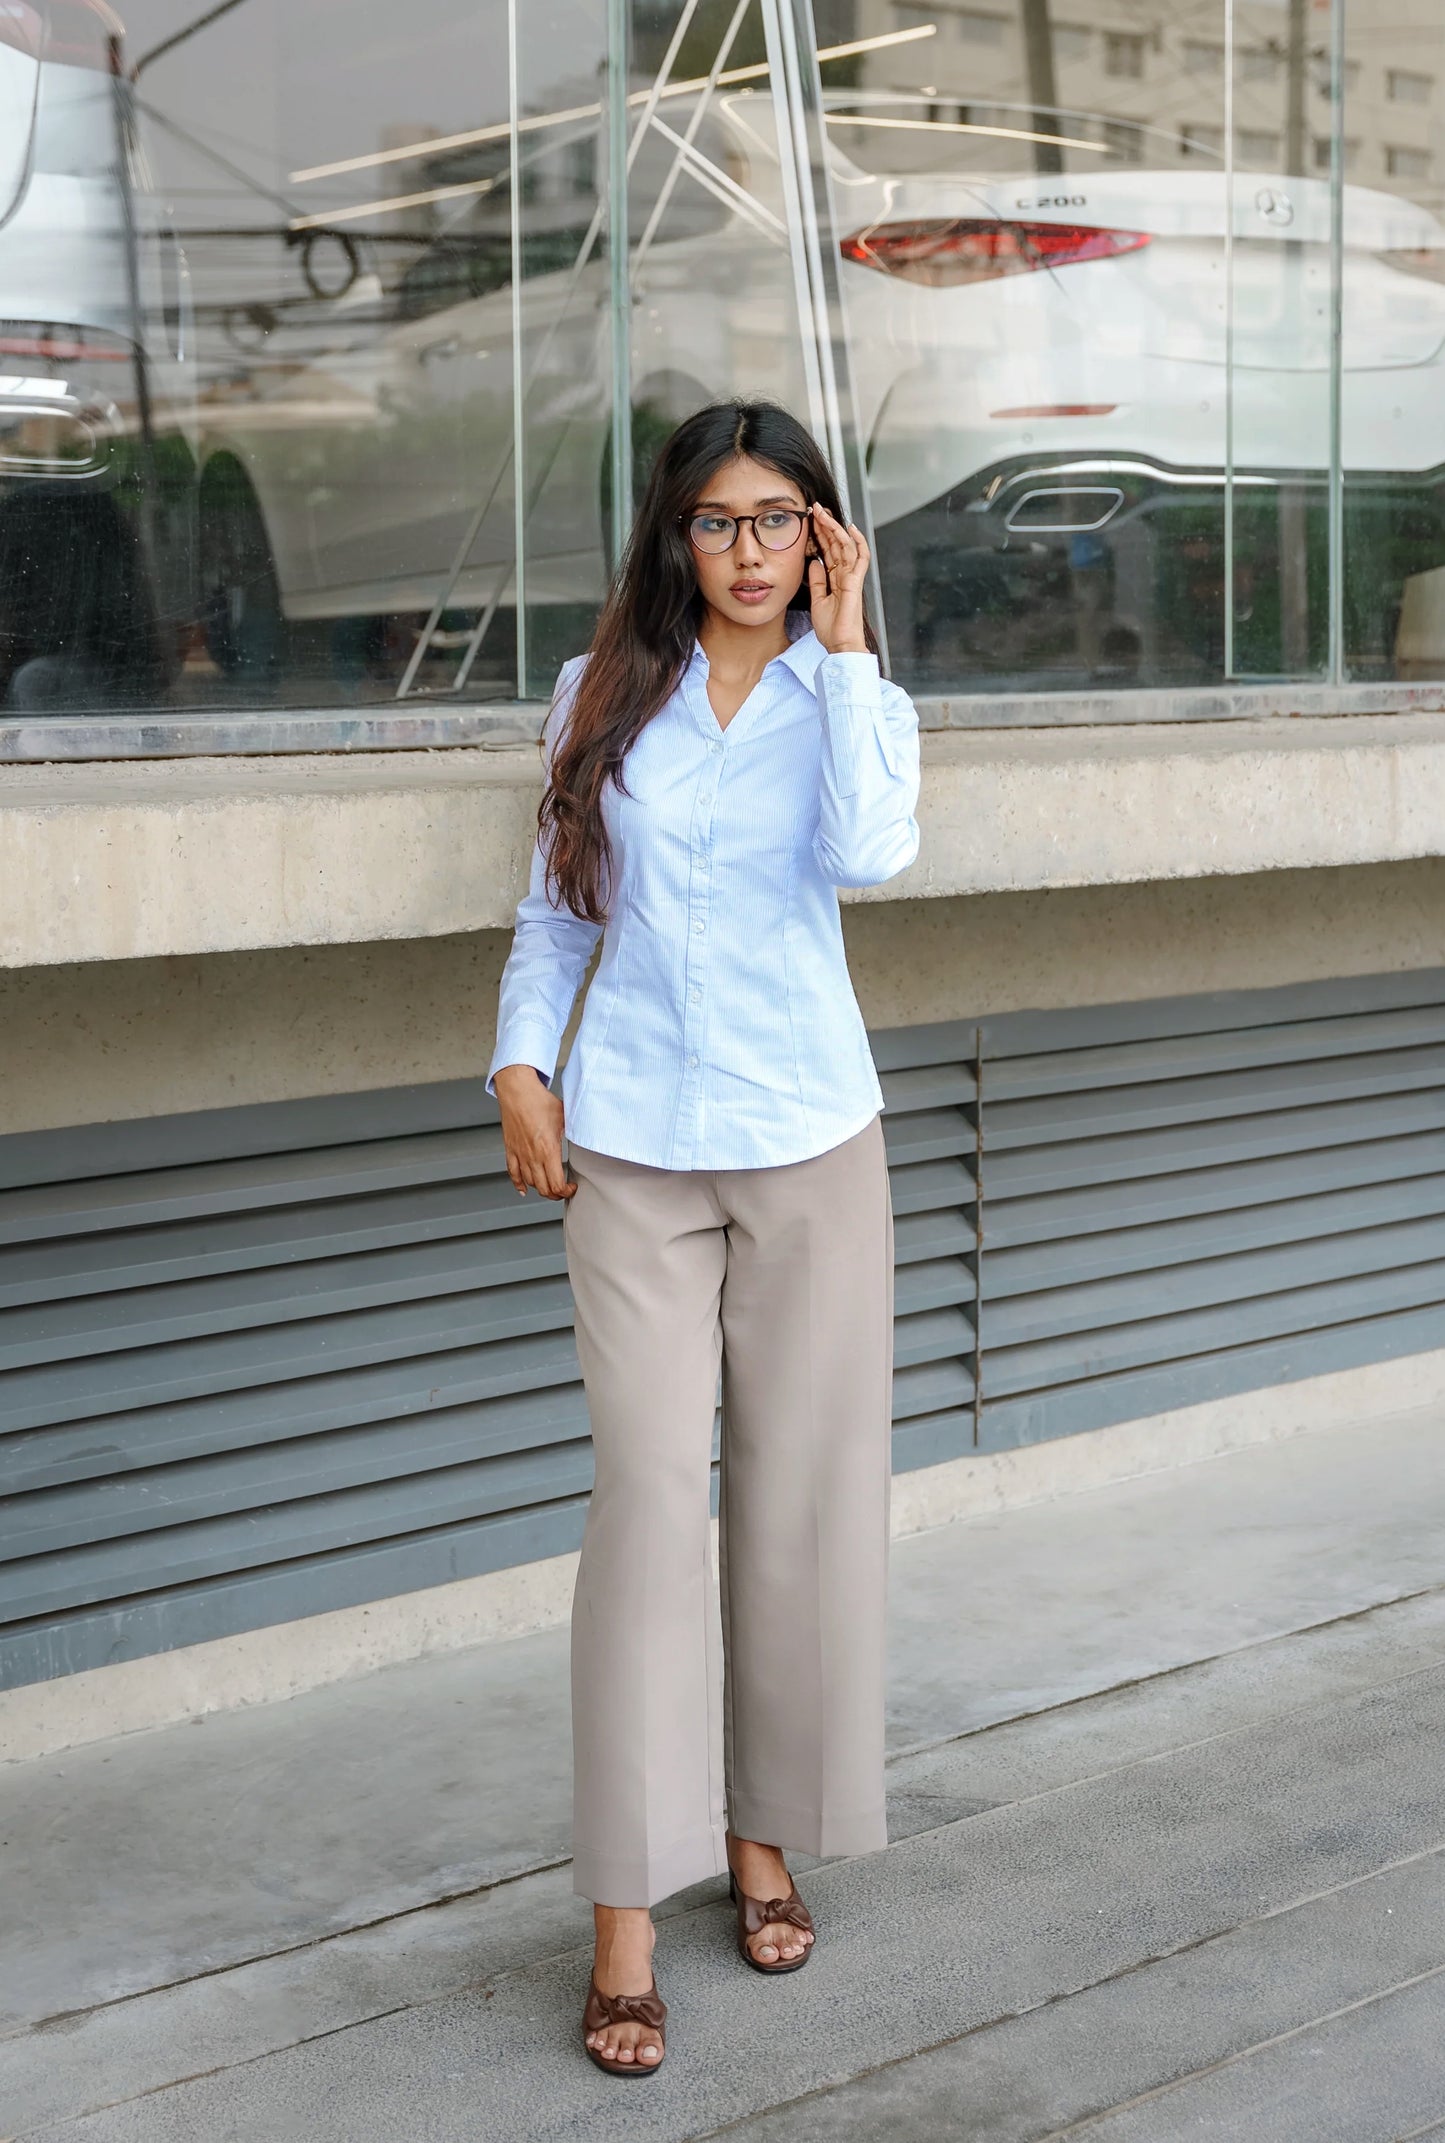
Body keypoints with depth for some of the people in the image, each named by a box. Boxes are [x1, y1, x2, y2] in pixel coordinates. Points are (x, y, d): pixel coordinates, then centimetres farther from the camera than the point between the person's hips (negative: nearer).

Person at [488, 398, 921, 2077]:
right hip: (633, 1150, -1)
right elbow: (553, 903, 13)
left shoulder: (851, 696, 4)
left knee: (801, 1495, 6)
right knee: (652, 1494, -8)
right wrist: (519, 1068, -1)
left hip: (809, 1144, 1)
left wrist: (844, 636, -12)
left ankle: (762, 1835, 24)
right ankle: (627, 1920, -4)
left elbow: (870, 851, -18)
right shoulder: (604, 696, 7)